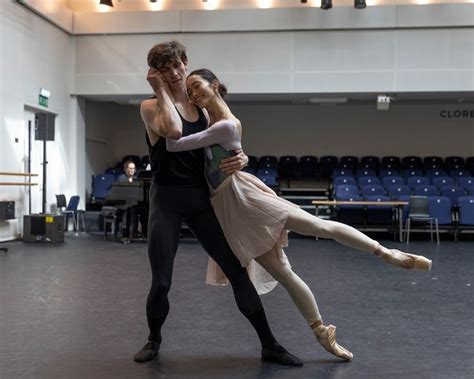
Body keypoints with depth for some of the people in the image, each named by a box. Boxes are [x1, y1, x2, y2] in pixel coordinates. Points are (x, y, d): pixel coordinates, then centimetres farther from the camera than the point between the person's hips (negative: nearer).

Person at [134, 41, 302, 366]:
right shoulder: (151, 107, -3)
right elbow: (174, 130, -25)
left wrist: (241, 159, -13)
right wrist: (161, 91, -12)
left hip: (201, 197, 3)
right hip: (167, 198, -3)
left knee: (237, 271, 1)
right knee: (161, 281, 3)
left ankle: (269, 345, 11)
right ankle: (154, 339, 31)